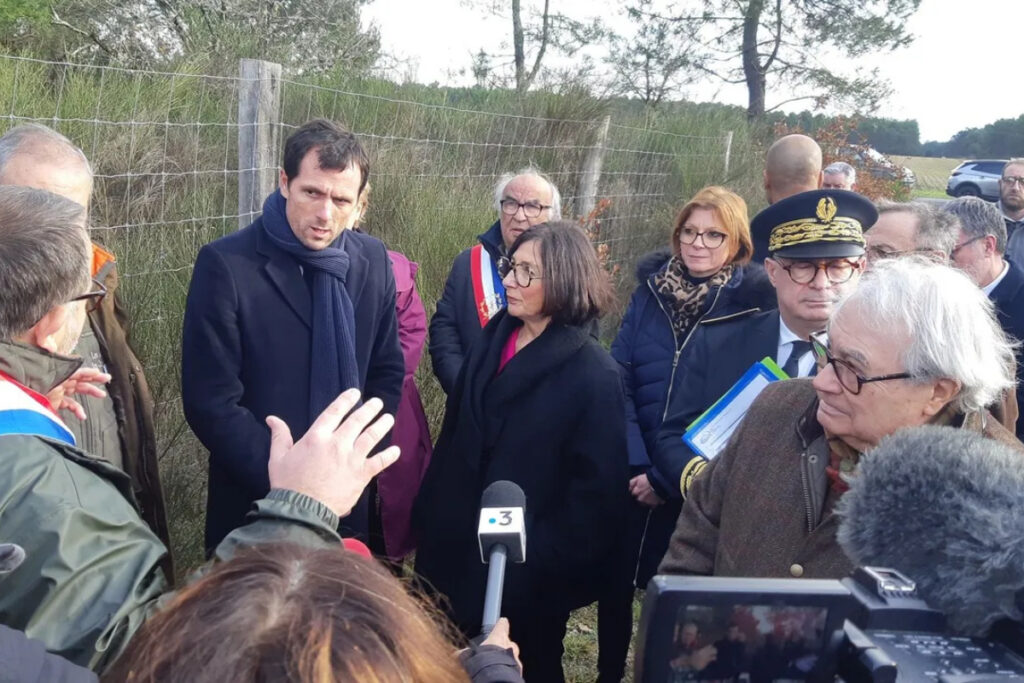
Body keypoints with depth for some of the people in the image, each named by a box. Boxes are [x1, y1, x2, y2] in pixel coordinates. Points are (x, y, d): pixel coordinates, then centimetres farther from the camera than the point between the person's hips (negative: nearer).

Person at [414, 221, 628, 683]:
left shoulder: (594, 375, -17)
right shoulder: (494, 339, 2)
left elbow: (596, 490, -16)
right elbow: (454, 439, 8)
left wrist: (544, 566, -14)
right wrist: (431, 522, 7)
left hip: (528, 576, -6)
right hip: (461, 551, 6)